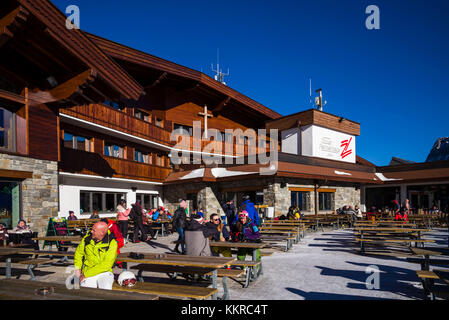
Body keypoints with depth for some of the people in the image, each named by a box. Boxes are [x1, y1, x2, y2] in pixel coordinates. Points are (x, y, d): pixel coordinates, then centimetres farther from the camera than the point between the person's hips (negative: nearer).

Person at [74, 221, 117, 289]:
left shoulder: (112, 243, -11)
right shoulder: (88, 237, 1)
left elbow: (106, 265, -15)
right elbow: (79, 252, 18)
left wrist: (86, 274, -16)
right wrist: (77, 268, 3)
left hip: (104, 273, -2)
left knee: (106, 290, -30)